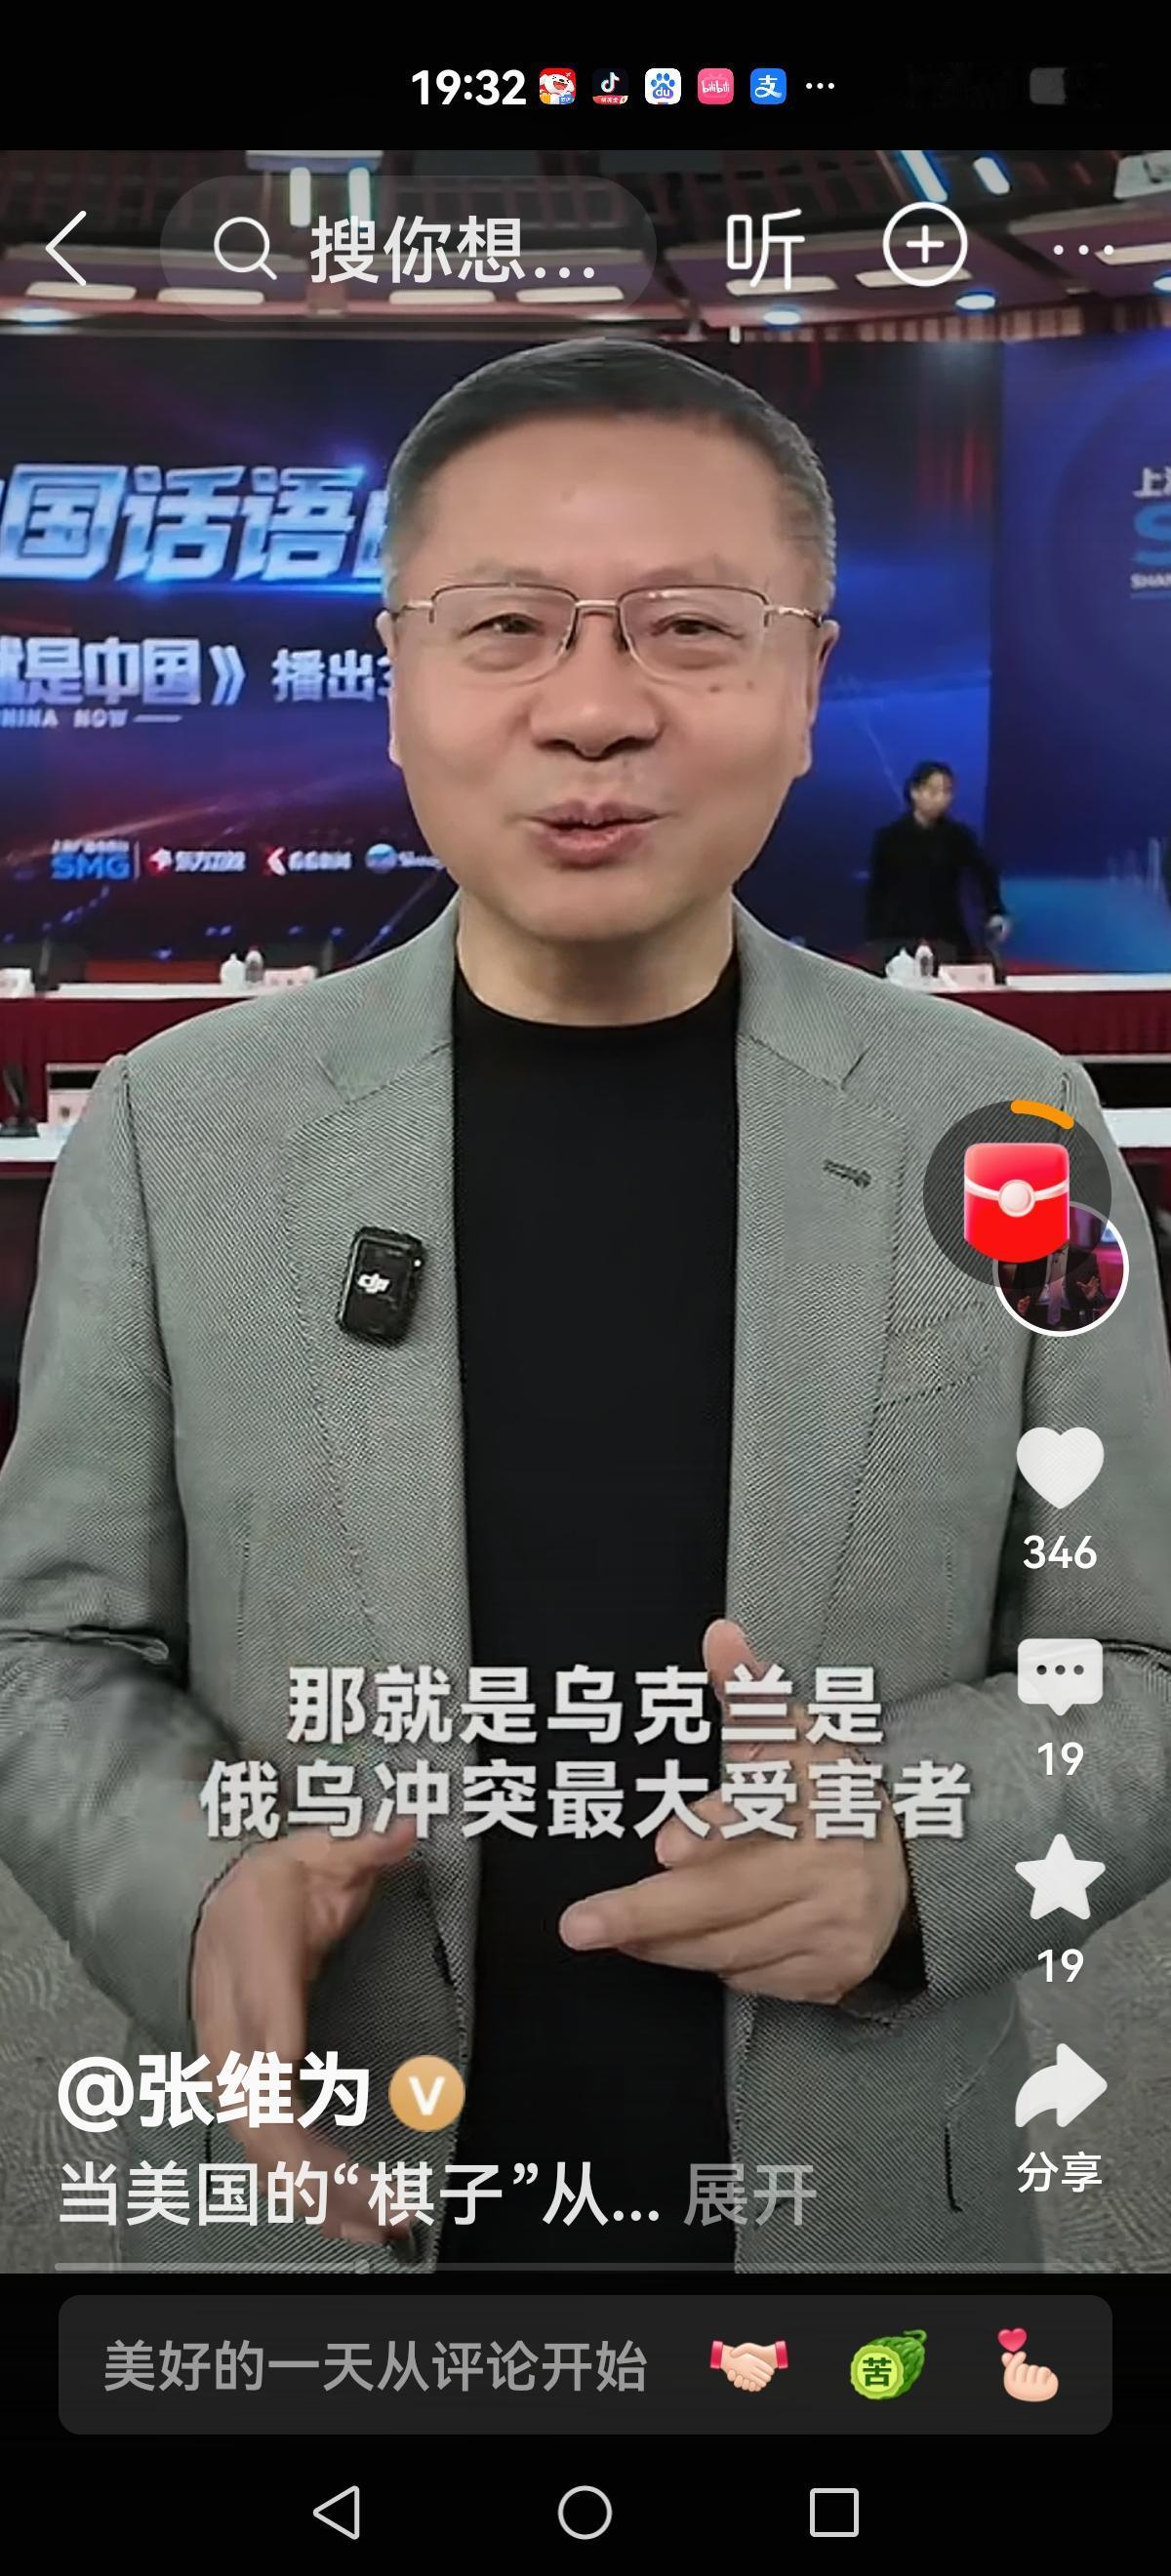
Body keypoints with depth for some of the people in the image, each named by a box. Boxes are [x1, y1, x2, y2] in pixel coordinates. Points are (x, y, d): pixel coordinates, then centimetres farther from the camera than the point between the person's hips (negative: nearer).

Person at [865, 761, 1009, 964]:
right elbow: (876, 893, 3)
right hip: (899, 940, -1)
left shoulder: (959, 836, 1)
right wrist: (875, 942, -2)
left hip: (948, 940, 1)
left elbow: (984, 873, -11)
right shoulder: (890, 837, 0)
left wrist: (995, 912, -29)